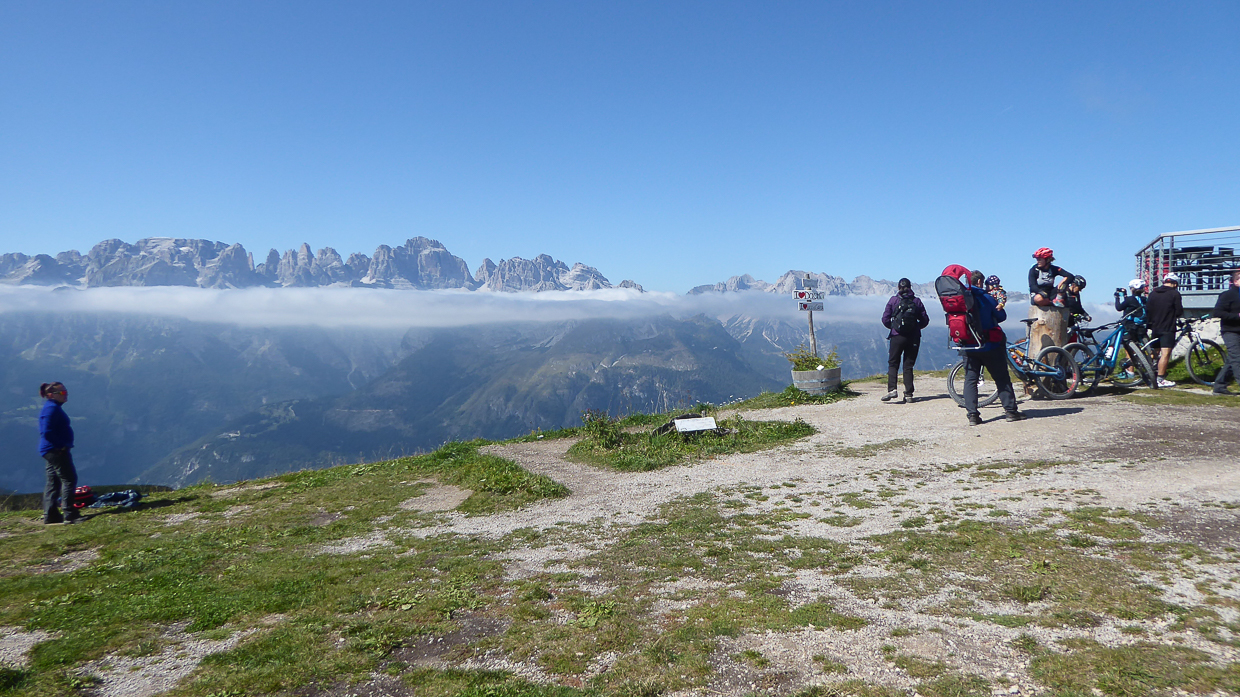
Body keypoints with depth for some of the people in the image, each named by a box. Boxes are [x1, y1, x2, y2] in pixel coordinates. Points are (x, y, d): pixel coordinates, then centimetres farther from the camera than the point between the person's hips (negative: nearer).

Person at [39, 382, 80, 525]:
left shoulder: (54, 407, 16)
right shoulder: (51, 409, -15)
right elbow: (46, 432, -23)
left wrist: (63, 446, 14)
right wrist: (61, 445, -19)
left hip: (53, 451, 11)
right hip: (56, 450, -11)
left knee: (53, 482, 12)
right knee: (69, 479, -9)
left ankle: (50, 515, 17)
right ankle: (70, 514, -9)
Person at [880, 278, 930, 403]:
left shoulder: (893, 300, -1)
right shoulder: (916, 301, 4)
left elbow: (885, 319, -4)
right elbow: (925, 320, 3)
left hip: (897, 336, -2)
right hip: (913, 338, 2)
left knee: (893, 363, 5)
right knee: (908, 365, 8)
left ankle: (892, 389, -14)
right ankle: (908, 394, 4)